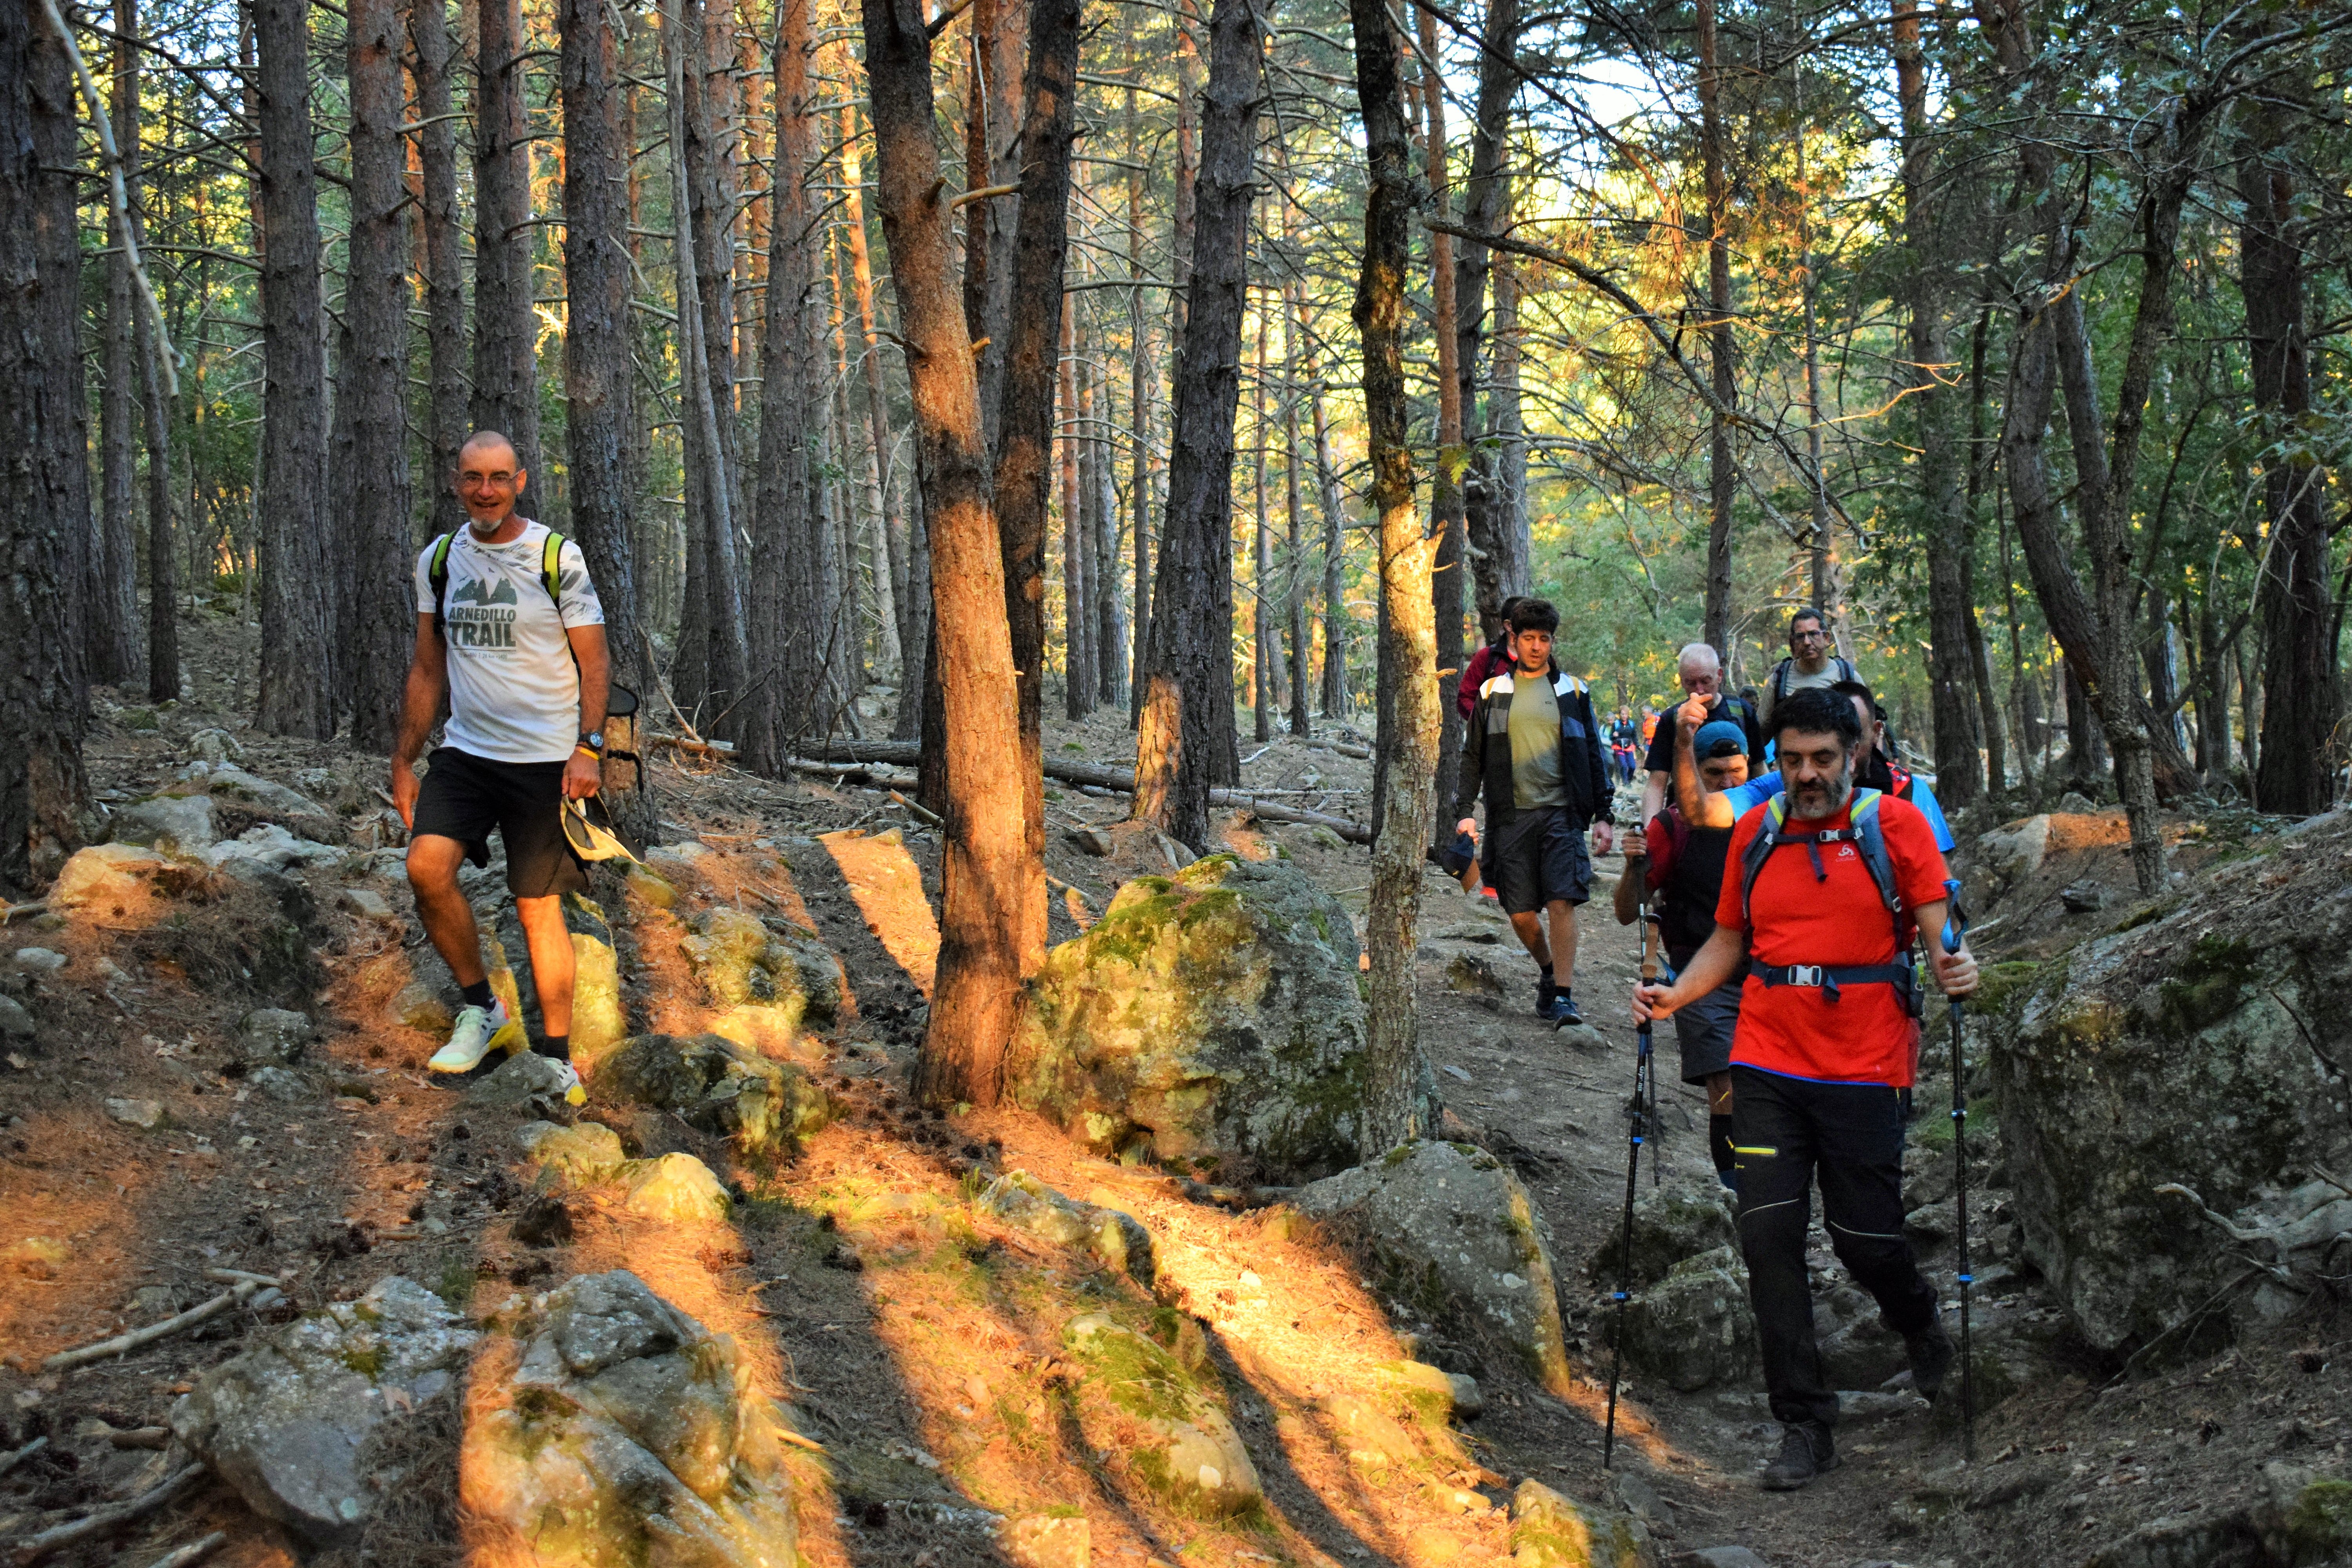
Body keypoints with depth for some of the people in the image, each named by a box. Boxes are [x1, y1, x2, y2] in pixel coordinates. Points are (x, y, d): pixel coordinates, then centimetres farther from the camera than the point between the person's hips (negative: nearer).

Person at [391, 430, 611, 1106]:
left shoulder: (557, 557, -4)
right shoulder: (437, 561, 8)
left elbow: (594, 663, -2)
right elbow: (427, 670, 15)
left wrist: (589, 747, -15)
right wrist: (403, 762, 12)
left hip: (543, 759, -3)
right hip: (464, 752, 4)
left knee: (539, 907, -1)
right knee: (427, 866, -17)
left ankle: (557, 1057, 12)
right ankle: (484, 1011, 2)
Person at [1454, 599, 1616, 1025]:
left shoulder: (1572, 691, 9)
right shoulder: (1493, 692, 10)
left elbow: (1593, 756, 11)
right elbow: (1473, 756, 14)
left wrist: (1603, 816, 5)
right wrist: (1465, 810, 4)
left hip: (1561, 812, -1)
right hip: (1512, 815, 1)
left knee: (1562, 902, -14)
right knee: (1521, 913, 2)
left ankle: (1563, 996, -12)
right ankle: (1548, 972, 28)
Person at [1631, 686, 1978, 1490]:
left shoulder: (1894, 823, 0)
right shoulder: (1755, 832, 10)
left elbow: (1938, 929, -3)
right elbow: (1728, 941, 19)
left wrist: (1952, 968, -24)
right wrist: (1675, 995, 3)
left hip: (1863, 1069, -3)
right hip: (1767, 1064, 3)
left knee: (1866, 1238, 1)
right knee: (1769, 1234, -5)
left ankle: (1922, 1330, 38)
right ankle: (1805, 1426, 4)